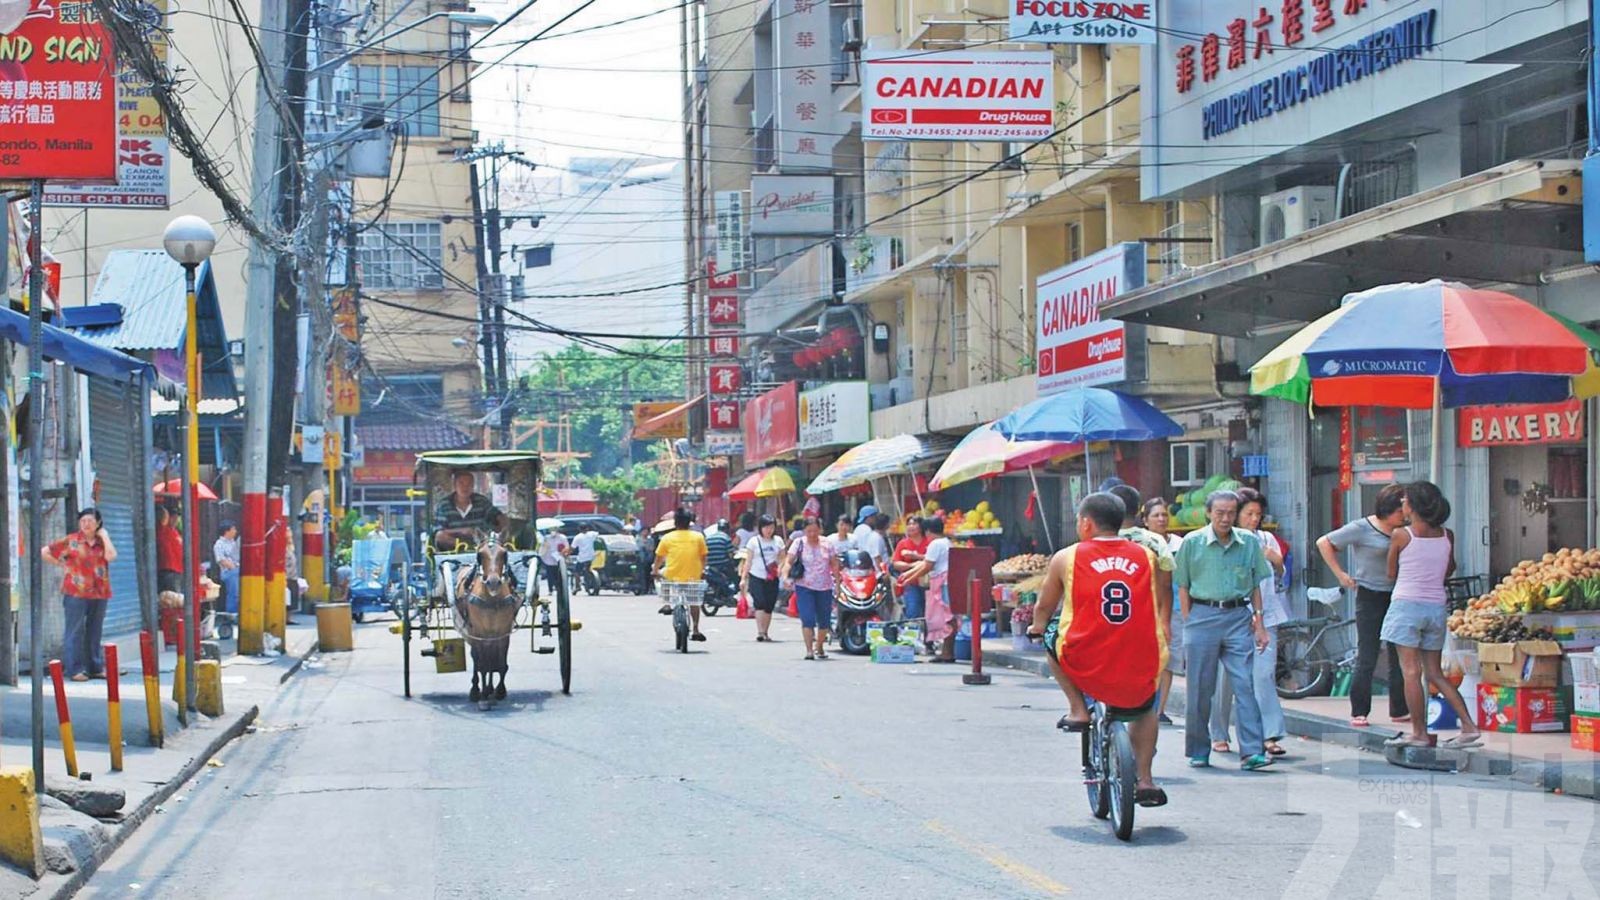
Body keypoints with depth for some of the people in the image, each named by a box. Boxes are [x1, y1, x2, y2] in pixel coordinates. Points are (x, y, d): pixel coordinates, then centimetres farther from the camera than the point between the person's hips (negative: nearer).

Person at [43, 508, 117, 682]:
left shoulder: (102, 542, 10)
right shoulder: (71, 541, 1)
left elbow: (111, 556, -11)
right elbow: (45, 552, 3)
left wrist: (104, 535, -4)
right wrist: (62, 564, 1)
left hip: (99, 593, 4)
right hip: (76, 593, -4)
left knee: (95, 632, 10)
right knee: (75, 632, -3)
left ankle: (96, 667, 17)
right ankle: (74, 669, -1)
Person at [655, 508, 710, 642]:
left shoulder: (667, 538, 0)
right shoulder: (698, 537, 3)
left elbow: (659, 558, 6)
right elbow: (703, 557, 9)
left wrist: (656, 572, 21)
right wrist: (702, 570, 24)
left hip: (672, 575, -1)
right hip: (692, 576, 1)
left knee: (662, 573, 31)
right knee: (694, 603, 13)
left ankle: (667, 604, 24)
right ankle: (696, 631, 10)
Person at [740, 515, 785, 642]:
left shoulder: (778, 541, 9)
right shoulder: (754, 541, 3)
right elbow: (748, 562, 5)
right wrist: (743, 578, -1)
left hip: (772, 579, 3)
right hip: (756, 578, -2)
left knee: (769, 607, 3)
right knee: (760, 604, -17)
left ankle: (765, 633, 13)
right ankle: (760, 632, -20)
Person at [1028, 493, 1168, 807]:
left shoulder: (1067, 558, 3)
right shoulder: (1147, 556, 6)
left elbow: (1045, 606, 17)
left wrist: (1037, 626, 41)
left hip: (1084, 667, -2)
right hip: (1140, 672, 3)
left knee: (1051, 637, 28)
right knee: (1145, 708, 35)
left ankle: (1078, 709, 21)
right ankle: (1145, 780, 30)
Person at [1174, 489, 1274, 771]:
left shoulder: (1248, 543, 7)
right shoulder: (1192, 542, 1)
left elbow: (1255, 586, 13)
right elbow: (1183, 587, 5)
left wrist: (1259, 624, 9)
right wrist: (1188, 623, -1)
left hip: (1239, 617, 1)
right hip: (1203, 615, -1)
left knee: (1245, 684, -7)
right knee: (1200, 688, 4)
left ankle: (1252, 751, -10)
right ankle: (1198, 751, 16)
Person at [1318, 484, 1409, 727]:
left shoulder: (1402, 531, 8)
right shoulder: (1362, 528, -6)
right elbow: (1324, 543, -2)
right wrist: (1340, 574, -4)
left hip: (1396, 596, 5)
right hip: (1370, 596, -5)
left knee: (1399, 657, 8)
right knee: (1367, 658, -4)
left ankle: (1399, 710, 17)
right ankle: (1358, 713, 2)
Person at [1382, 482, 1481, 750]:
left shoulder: (1400, 536, -9)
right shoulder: (1447, 536, 4)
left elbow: (1391, 573, 3)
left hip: (1407, 604, -5)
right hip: (1437, 605, 5)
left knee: (1411, 671, -2)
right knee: (1435, 673, 12)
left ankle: (1419, 733, -2)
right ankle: (1469, 726, 3)